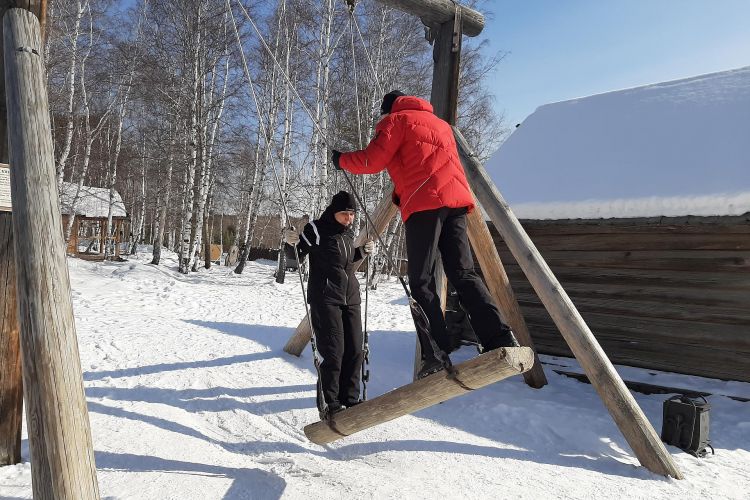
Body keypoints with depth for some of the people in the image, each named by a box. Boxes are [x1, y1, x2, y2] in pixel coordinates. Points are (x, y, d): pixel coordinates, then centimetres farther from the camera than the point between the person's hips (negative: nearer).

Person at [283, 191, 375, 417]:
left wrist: (363, 251, 18)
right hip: (325, 298, -6)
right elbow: (299, 256, -4)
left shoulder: (349, 233, 14)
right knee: (334, 351, -9)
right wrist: (292, 242, -23)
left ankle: (350, 399, 18)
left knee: (355, 349, 6)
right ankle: (332, 403, 4)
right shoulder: (317, 230, -5)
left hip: (351, 298, 7)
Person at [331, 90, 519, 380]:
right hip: (456, 199, 7)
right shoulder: (439, 123, 33)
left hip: (424, 204, -6)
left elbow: (372, 161, 2)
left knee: (422, 281, -4)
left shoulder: (396, 120, 11)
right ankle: (500, 339, -10)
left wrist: (341, 160, 19)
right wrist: (402, 193, 33)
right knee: (463, 273, 4)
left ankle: (437, 353, -12)